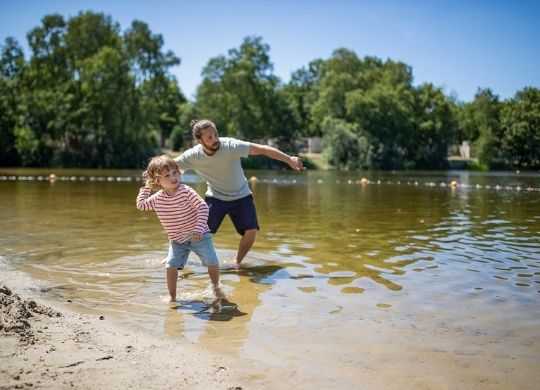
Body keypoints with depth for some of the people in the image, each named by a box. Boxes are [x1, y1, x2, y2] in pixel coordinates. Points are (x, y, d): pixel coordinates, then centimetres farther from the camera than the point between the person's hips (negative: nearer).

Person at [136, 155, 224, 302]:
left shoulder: (186, 191, -20)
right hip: (176, 240, 3)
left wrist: (198, 229, -31)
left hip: (199, 236, -3)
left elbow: (203, 207, -24)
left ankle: (215, 286, 20)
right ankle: (172, 297, 7)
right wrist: (146, 188, 8)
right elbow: (141, 205, 10)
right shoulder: (157, 198, -5)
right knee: (171, 265, -13)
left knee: (212, 262, -10)